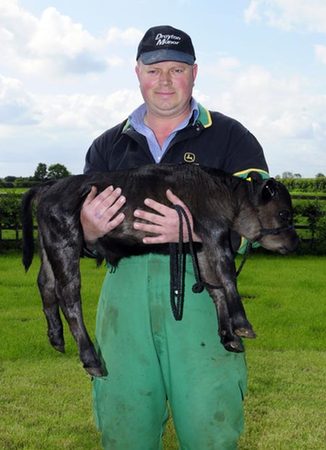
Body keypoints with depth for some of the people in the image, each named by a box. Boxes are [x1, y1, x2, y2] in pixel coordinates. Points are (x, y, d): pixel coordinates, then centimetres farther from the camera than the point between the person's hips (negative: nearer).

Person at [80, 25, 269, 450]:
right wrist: (88, 228, -10)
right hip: (125, 291, 3)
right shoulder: (108, 146, 17)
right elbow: (77, 237, 16)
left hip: (201, 291, -2)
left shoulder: (230, 138, 8)